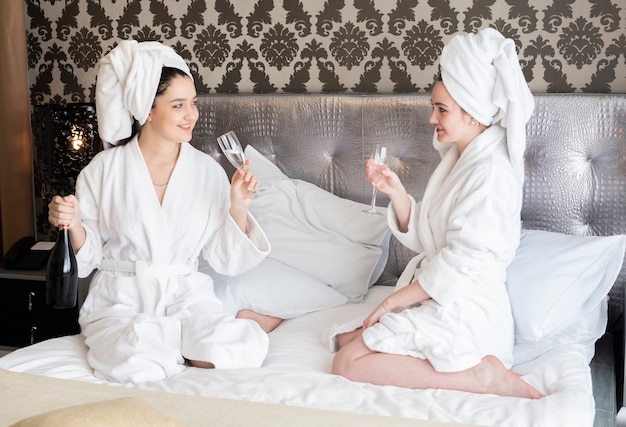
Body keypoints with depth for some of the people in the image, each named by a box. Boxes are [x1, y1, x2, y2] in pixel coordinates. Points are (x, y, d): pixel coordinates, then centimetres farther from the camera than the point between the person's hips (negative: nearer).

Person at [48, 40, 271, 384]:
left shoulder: (208, 171, 1)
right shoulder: (104, 170, -3)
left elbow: (224, 260, 1)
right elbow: (89, 257, 3)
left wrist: (238, 207, -13)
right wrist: (74, 225, -17)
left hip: (186, 294, 1)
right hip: (121, 299, 0)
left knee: (245, 350, -29)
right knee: (131, 363, -34)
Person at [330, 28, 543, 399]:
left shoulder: (490, 172, -19)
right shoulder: (457, 160, 12)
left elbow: (462, 263, -22)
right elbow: (422, 238, 13)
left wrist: (392, 302, -13)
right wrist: (396, 193, -4)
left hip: (463, 309, -10)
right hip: (435, 298, 10)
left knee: (349, 363, -15)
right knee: (346, 339, 7)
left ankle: (481, 375, -17)